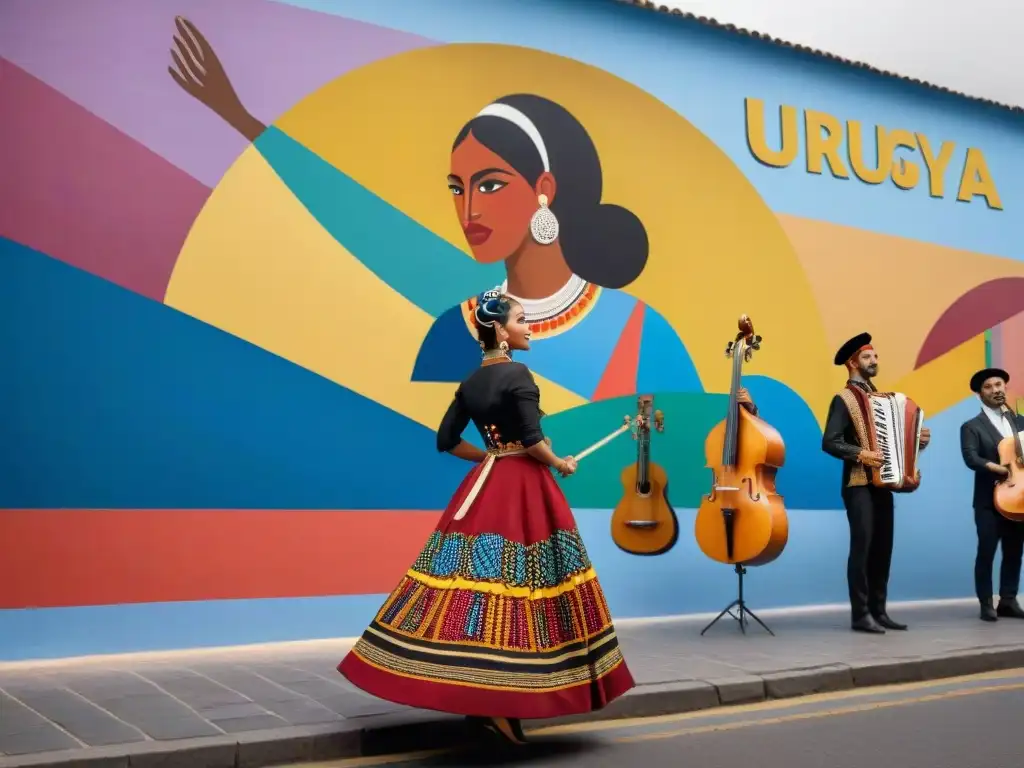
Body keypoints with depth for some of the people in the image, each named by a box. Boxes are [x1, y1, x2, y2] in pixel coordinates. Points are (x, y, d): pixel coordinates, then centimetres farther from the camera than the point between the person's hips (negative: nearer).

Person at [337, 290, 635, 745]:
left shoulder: (471, 383, 10)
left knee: (475, 578, 7)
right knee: (513, 589, -5)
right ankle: (499, 704, -4)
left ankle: (472, 691, 11)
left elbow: (447, 439, 12)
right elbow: (532, 440, -18)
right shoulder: (517, 375, -12)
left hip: (484, 486, 7)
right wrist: (561, 464, -1)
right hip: (524, 487, -7)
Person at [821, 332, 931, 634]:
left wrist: (915, 439, 4)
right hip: (859, 486, -8)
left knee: (883, 548, 8)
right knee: (862, 547, -8)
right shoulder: (843, 400, -7)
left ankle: (879, 611, 15)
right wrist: (861, 454, -24)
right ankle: (861, 615, -4)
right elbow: (829, 442, -17)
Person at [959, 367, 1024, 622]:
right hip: (989, 500, -4)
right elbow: (971, 458, -13)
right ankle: (986, 603, 4)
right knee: (986, 552, -4)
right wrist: (999, 469, -26)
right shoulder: (972, 426, 1)